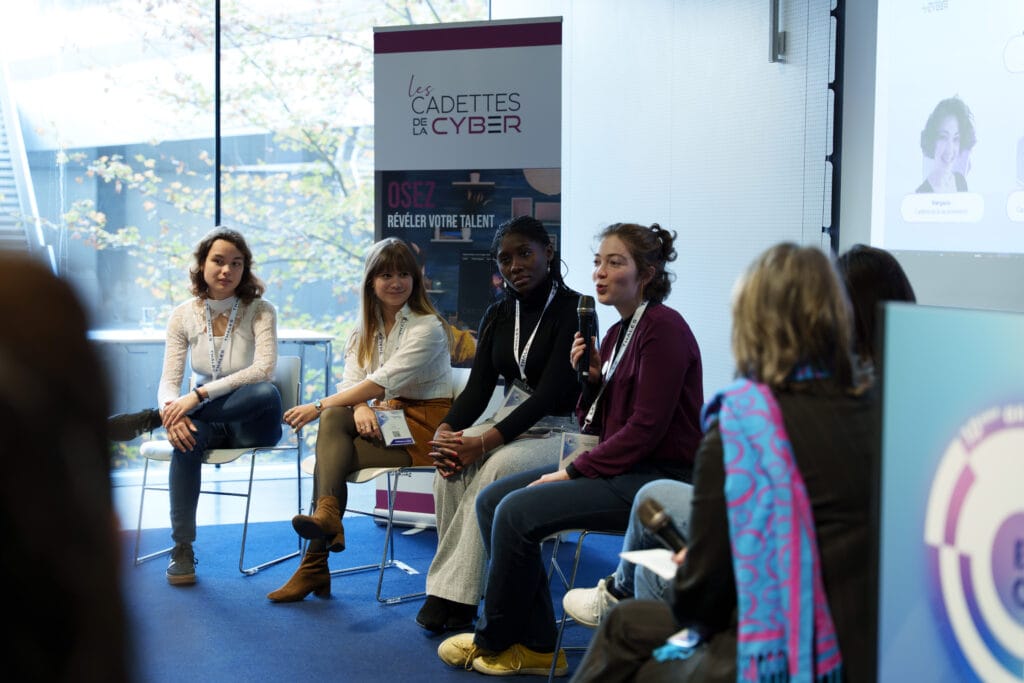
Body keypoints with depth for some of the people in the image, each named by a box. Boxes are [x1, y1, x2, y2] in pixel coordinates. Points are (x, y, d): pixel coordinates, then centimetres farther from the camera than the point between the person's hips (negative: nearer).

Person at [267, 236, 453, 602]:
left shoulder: (427, 328, -9)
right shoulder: (365, 330, 14)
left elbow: (384, 380, -19)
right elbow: (350, 382, 3)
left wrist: (318, 406, -20)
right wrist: (361, 408, -22)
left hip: (424, 428, -6)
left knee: (330, 455, -23)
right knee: (333, 419, -27)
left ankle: (315, 567, -28)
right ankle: (327, 519, -38)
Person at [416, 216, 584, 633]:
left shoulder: (572, 310, -12)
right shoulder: (498, 315, 9)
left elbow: (550, 393, -20)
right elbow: (478, 386, 3)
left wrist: (484, 442, -28)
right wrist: (445, 430, -19)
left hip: (561, 430, -6)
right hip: (512, 424, 6)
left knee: (496, 467, -33)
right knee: (451, 466, -24)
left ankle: (451, 593, -26)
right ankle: (457, 597, -21)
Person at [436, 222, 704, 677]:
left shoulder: (663, 328, -14)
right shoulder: (617, 333, 14)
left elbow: (646, 427, -20)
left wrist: (573, 472, -16)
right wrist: (591, 379, -4)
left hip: (659, 479, -10)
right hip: (621, 468, 10)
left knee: (518, 512, -20)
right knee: (492, 500, 0)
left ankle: (494, 642, 2)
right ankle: (537, 646, 1)